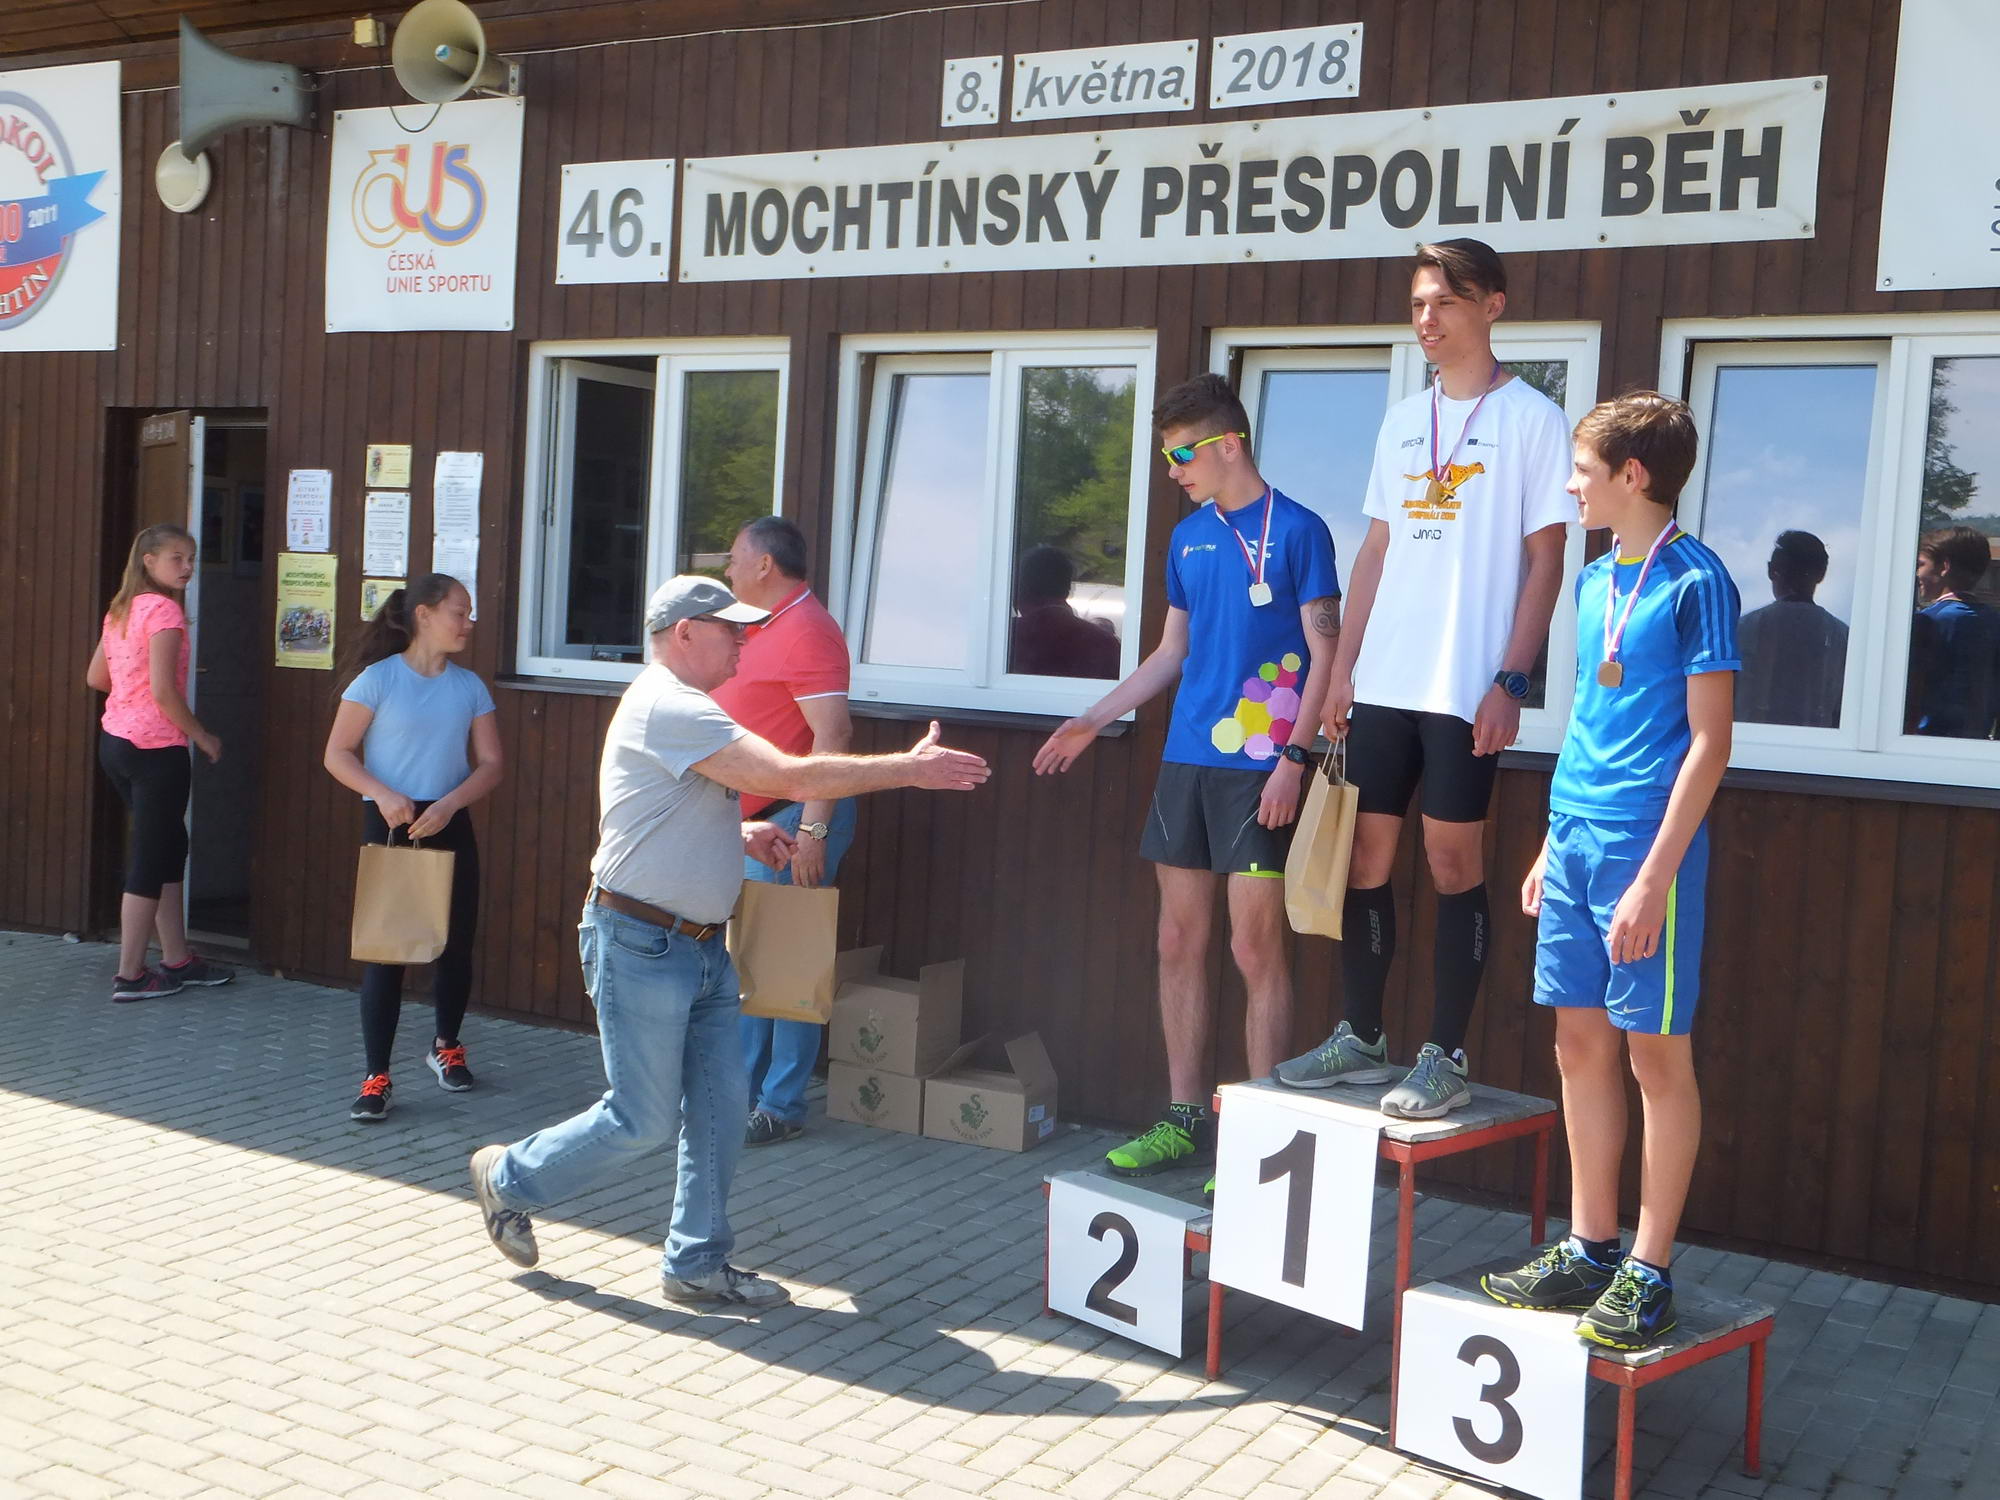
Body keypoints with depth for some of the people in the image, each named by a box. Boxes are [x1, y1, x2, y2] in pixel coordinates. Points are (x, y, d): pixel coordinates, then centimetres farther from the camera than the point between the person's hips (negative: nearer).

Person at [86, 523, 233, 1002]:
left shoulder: (120, 609, 11)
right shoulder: (164, 610, -15)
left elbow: (96, 677, 15)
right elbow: (164, 692, -20)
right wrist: (203, 738, -9)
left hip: (116, 742, 9)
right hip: (155, 748, -9)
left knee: (169, 845, 17)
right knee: (149, 859, 0)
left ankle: (176, 959, 25)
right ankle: (129, 976, 7)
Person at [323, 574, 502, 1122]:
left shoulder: (470, 687, 5)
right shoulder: (379, 679, -5)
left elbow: (490, 764, 3)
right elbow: (338, 754, -6)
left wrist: (449, 804, -13)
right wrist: (383, 794, -21)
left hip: (450, 825, 4)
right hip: (389, 825, -4)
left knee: (456, 943, 9)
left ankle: (446, 1046, 34)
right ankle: (376, 1078, 0)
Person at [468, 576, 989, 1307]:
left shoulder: (680, 710, 16)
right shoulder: (669, 709, -19)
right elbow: (797, 778, -25)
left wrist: (744, 834, 7)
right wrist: (910, 768, -19)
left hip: (700, 946, 10)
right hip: (642, 944, -10)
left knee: (720, 1108, 7)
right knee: (643, 1123, -1)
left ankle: (697, 1265, 17)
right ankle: (508, 1178, 22)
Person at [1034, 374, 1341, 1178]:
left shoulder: (1296, 530, -5)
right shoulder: (1188, 537, 13)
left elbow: (1324, 654, -7)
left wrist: (1293, 757, -15)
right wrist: (1092, 721, 16)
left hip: (1257, 769, -7)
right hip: (1185, 762, 7)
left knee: (1256, 948, -3)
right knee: (1178, 944, 9)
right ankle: (1186, 1119, 19)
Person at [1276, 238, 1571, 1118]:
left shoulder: (1530, 418, -1)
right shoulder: (1402, 422, 15)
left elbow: (1545, 560, -5)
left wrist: (1510, 682, -12)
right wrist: (1345, 664, 11)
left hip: (1465, 686, -6)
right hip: (1382, 682, 6)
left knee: (1452, 860, -2)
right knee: (1365, 854, 7)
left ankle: (1446, 1058, 8)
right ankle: (1361, 1039, 20)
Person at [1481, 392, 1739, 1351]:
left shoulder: (1694, 581, -9)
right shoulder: (1594, 581, 13)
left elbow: (1708, 739, -12)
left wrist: (1655, 874, -17)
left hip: (1645, 847, -7)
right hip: (1575, 840, 8)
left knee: (1656, 1053, 1)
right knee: (1581, 1042, 11)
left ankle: (1649, 1271, 10)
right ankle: (1588, 1249, 22)